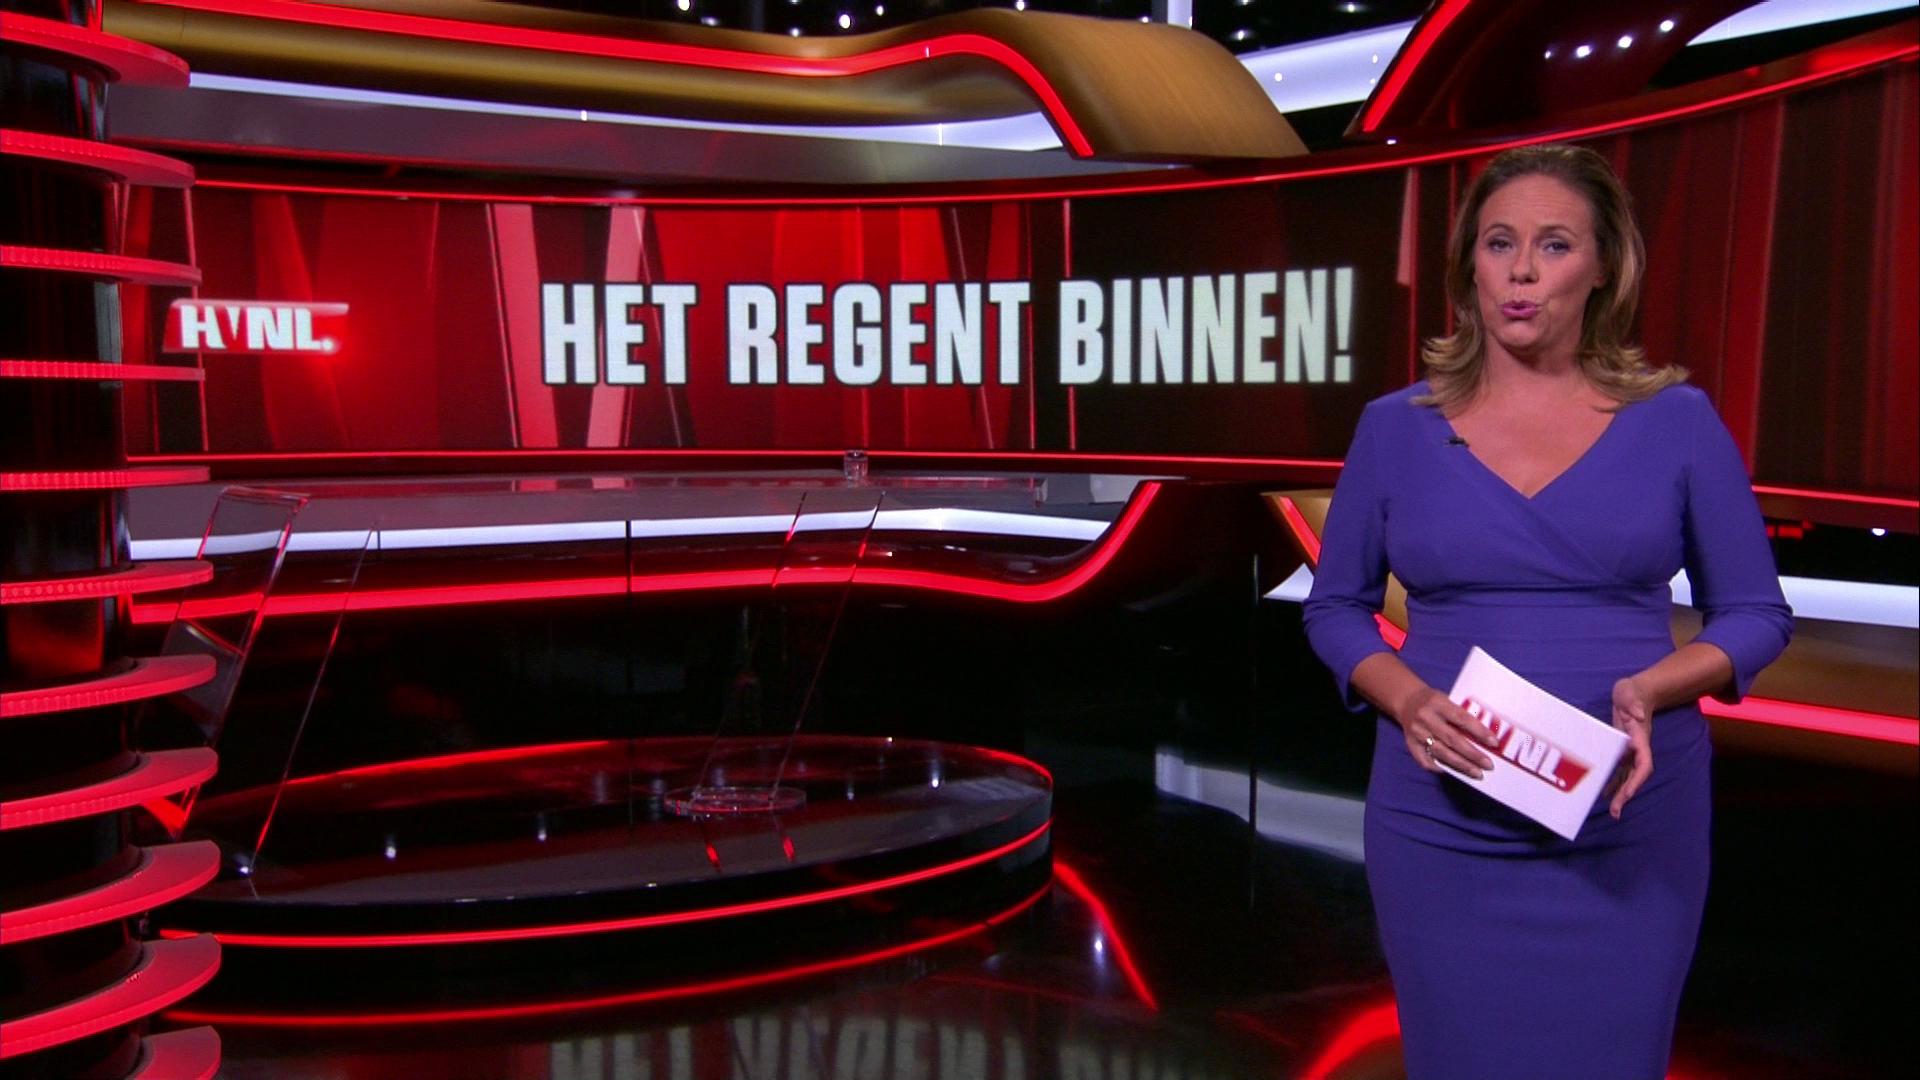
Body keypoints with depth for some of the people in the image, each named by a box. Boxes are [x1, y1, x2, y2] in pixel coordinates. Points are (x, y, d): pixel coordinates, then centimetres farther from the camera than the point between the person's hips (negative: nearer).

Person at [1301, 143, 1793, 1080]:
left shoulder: (1675, 421, 0)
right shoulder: (1397, 428, 1)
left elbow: (1756, 613, 5)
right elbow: (1335, 608, 8)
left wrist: (1650, 692, -15)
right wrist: (1408, 700, -12)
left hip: (1629, 828, 0)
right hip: (1441, 827, 0)